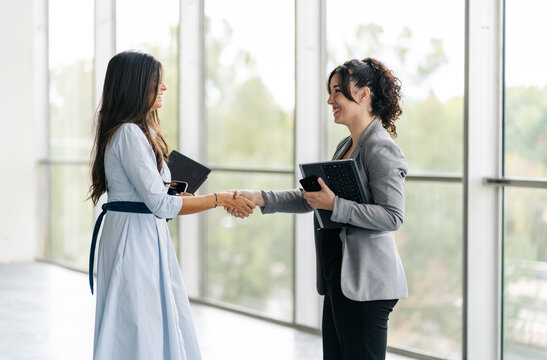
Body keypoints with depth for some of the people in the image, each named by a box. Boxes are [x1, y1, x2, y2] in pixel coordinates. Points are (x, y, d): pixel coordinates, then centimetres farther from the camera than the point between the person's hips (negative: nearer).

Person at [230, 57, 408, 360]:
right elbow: (311, 197, 19)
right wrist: (261, 198, 9)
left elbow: (392, 216, -20)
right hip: (339, 278, 10)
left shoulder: (380, 149, -13)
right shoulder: (346, 147, 17)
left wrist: (335, 205, -22)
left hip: (366, 283, -10)